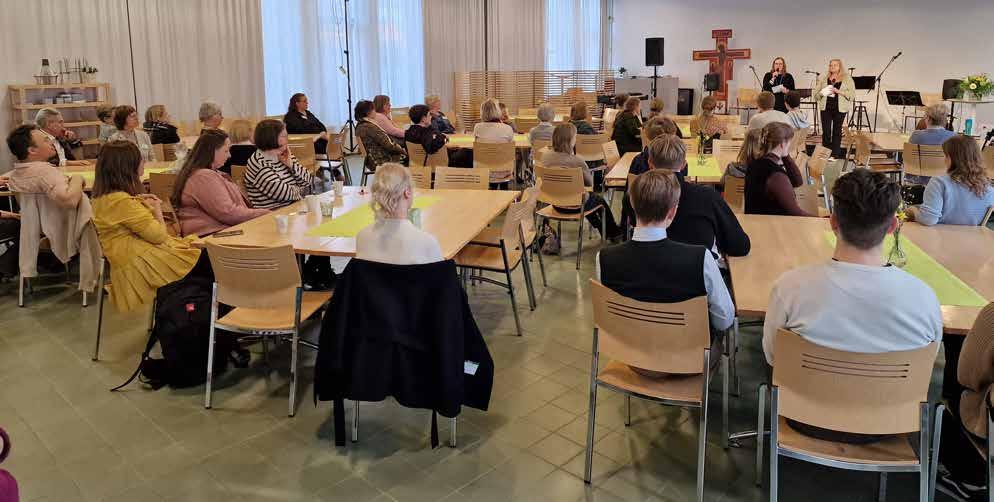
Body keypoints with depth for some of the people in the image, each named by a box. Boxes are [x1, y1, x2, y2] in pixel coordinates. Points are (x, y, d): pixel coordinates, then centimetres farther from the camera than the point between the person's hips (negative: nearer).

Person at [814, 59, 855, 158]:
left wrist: (838, 91, -16)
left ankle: (835, 154, 12)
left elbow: (852, 94, -5)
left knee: (837, 132, 5)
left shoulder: (847, 79, 2)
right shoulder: (823, 78, 10)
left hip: (840, 109, -1)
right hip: (826, 108, 1)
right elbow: (815, 92, 10)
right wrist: (822, 93, -11)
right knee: (826, 132, -2)